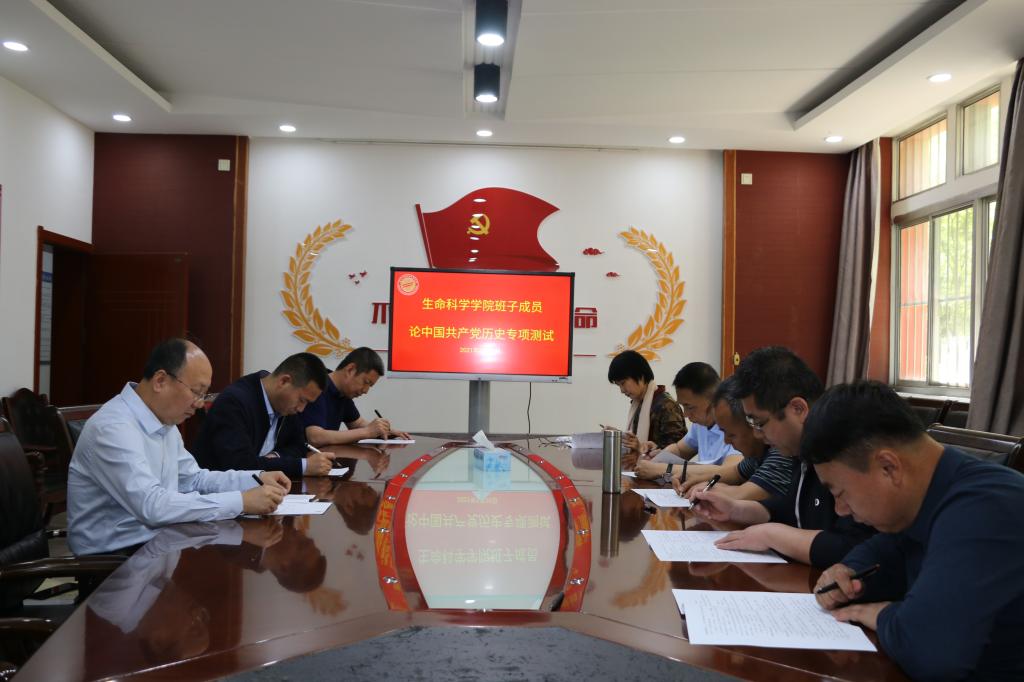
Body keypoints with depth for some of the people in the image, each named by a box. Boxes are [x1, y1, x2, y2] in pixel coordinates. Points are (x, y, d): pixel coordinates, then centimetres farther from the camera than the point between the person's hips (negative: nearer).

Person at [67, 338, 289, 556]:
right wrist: (242, 501, -29)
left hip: (155, 539, 8)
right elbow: (153, 506, -31)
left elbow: (192, 479, 15)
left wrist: (256, 479, 0)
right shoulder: (113, 428, -23)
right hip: (113, 556, -8)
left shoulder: (164, 420, 6)